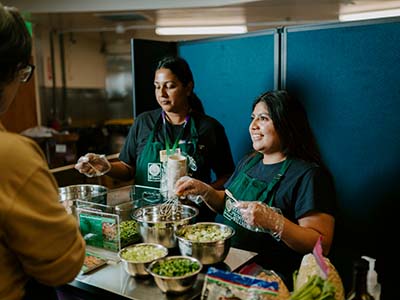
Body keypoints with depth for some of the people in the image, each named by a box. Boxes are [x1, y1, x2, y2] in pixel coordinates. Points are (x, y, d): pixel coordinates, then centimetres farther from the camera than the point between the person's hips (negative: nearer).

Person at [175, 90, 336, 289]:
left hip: (266, 276, -6)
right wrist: (204, 191, 3)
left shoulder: (308, 175, -13)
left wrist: (273, 222, -29)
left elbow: (322, 245, -17)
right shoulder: (248, 162, 11)